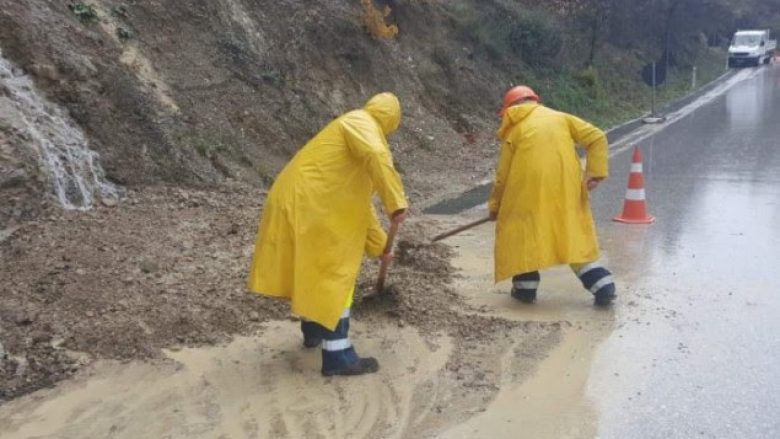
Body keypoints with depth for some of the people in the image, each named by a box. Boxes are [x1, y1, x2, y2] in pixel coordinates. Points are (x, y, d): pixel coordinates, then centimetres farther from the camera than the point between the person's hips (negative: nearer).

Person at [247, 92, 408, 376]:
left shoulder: (359, 132, 25)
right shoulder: (360, 122, -4)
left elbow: (360, 203, 29)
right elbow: (377, 157, -30)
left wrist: (379, 245, 31)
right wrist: (397, 202, -34)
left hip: (302, 202, 10)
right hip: (308, 205, -10)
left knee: (313, 270, 25)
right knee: (333, 275, -4)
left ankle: (313, 330, 43)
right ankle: (338, 356, 0)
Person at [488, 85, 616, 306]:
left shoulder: (514, 130, 10)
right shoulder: (561, 117, 17)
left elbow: (503, 174, 9)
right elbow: (596, 138, 7)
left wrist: (495, 206, 20)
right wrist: (595, 172, 2)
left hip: (531, 189, -3)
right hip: (567, 187, 3)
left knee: (522, 232, 14)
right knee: (576, 234, 12)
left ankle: (525, 287, 12)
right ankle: (603, 286, 8)